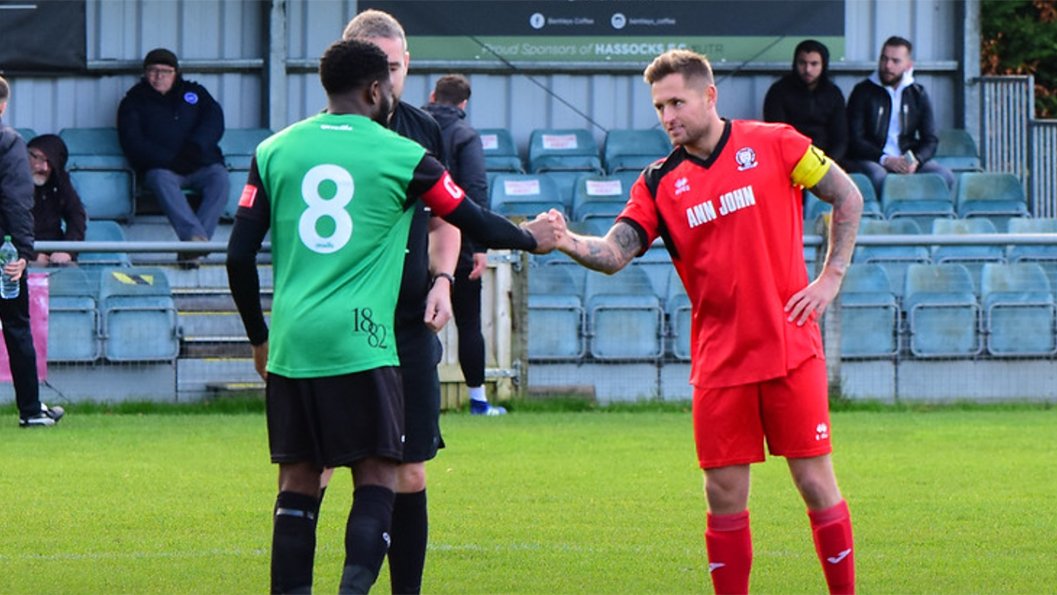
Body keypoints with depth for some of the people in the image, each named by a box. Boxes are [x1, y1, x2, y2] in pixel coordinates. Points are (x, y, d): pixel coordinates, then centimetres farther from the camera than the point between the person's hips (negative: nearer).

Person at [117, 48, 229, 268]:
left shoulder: (195, 92, 22)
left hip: (201, 168, 2)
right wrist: (168, 160, -15)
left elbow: (214, 120, 5)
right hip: (160, 167, -2)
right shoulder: (134, 101, 14)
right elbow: (132, 142, -1)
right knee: (162, 180, -37)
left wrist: (195, 148, -15)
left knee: (219, 176, -31)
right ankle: (196, 237, -56)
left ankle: (192, 245, -44)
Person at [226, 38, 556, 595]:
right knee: (376, 475, 2)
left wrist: (259, 337, 20)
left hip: (290, 342, 3)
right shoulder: (402, 156, 1)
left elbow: (239, 255, 8)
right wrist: (530, 238, 32)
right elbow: (476, 224, 12)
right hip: (360, 343, -3)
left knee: (298, 480, 10)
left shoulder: (274, 152, 9)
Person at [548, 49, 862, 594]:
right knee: (724, 494, 1)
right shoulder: (659, 183, 6)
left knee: (815, 481, -1)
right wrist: (568, 242, -25)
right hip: (719, 359, 2)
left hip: (790, 345, -2)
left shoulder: (773, 143, 0)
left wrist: (831, 278, 1)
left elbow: (847, 198, 8)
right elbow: (615, 252, -5)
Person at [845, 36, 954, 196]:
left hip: (908, 161, 3)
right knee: (878, 177, -39)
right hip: (871, 160, -3)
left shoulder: (918, 94, 15)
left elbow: (930, 140, 11)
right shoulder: (863, 92, 5)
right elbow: (854, 139, -3)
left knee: (945, 177, -25)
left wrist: (915, 161, -13)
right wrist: (886, 160, -18)